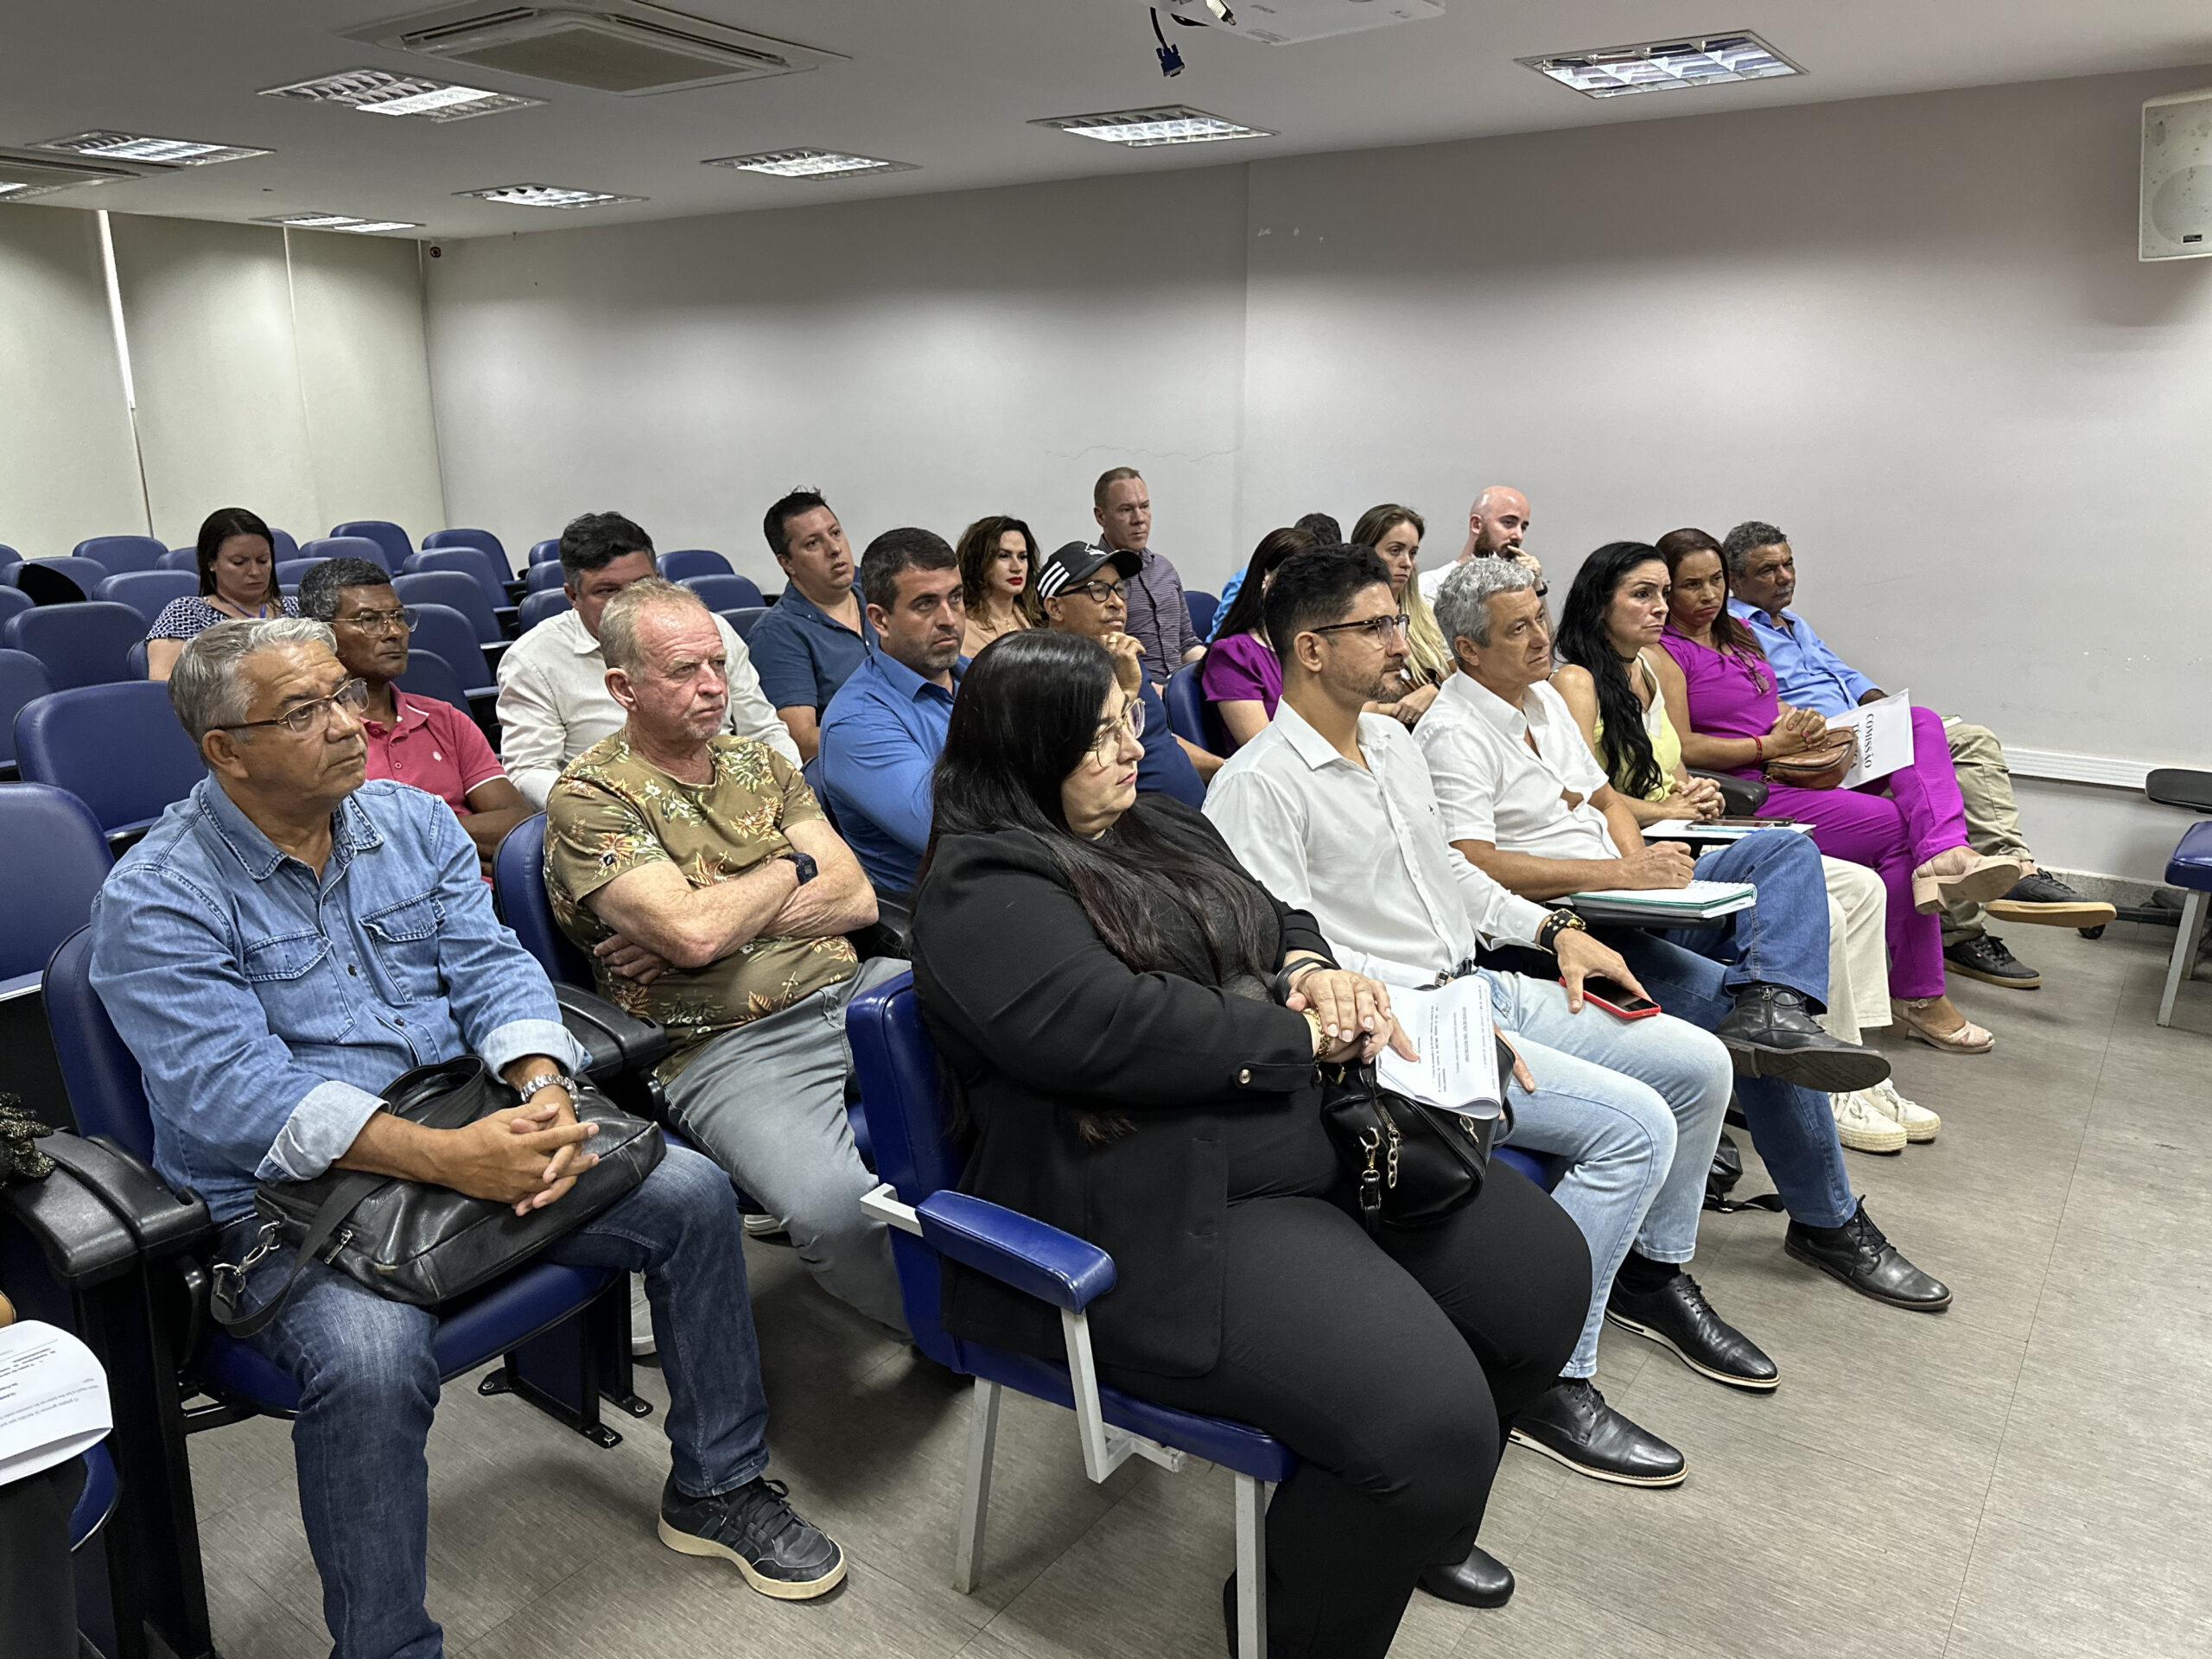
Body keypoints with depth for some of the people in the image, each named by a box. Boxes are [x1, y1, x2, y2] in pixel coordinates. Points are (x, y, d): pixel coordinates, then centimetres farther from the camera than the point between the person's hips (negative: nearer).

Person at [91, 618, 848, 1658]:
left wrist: (541, 1093, -22)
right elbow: (233, 1090, -21)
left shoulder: (414, 821, 6)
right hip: (291, 1195, -5)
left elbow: (490, 967, 0)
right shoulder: (157, 900, -11)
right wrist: (448, 1159, -32)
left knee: (692, 1194, -8)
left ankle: (715, 1486, 12)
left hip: (469, 1134, 5)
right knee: (371, 1359, -34)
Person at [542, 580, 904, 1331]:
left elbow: (856, 899, 6)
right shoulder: (589, 796, -2)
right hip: (728, 1043, -6)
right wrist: (794, 867, 1)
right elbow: (694, 929, -18)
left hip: (853, 989, 7)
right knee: (836, 1211, -33)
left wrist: (719, 917, -8)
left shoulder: (758, 762, 17)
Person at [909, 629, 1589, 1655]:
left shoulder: (1160, 829, 17)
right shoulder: (985, 888, -12)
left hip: (1312, 1143, 10)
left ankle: (1423, 1523, 33)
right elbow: (1112, 1029, -25)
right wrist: (1305, 1035, -14)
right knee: (1426, 1416, -23)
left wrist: (1313, 971, -2)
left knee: (1544, 1264, 9)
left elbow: (1278, 922, 23)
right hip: (1163, 1220, -10)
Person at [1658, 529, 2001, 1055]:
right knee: (1897, 826, -21)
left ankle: (1945, 854, -32)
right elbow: (1681, 749, -14)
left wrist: (1798, 721, 5)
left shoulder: (1735, 632, 22)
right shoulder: (1664, 653, -6)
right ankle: (1918, 996, -13)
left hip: (1798, 774, 9)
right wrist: (1769, 746, -13)